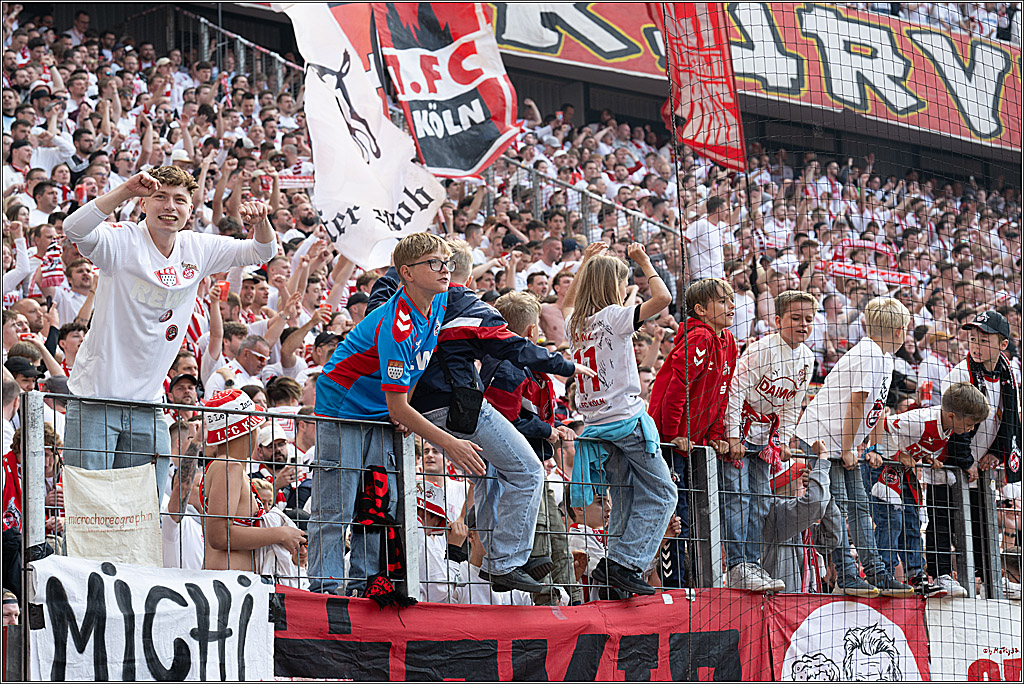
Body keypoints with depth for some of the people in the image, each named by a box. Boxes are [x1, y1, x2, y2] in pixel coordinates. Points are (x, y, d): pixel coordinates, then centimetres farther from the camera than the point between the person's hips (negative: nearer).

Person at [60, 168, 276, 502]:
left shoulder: (197, 250, 6)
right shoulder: (123, 241, -10)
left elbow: (261, 252, 12)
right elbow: (74, 230, -30)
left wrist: (260, 223, -11)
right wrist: (126, 190, -40)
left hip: (147, 405, 5)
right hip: (95, 396, -5)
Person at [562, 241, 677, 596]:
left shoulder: (575, 323, 9)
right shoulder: (614, 316, -11)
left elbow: (566, 303, 35)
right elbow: (662, 298, -19)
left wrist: (584, 263, 33)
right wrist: (644, 262, -5)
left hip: (597, 423, 7)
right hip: (628, 419, -7)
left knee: (625, 500, 13)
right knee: (661, 493, -4)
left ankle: (613, 566, 7)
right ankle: (624, 563, -16)